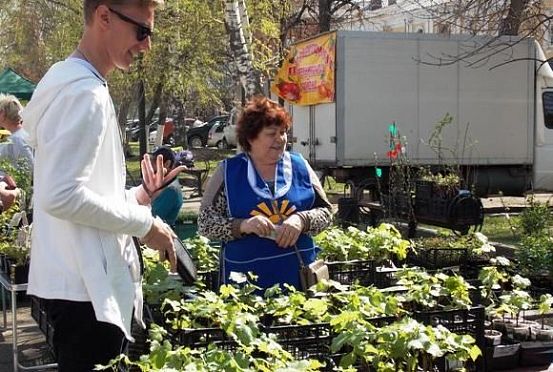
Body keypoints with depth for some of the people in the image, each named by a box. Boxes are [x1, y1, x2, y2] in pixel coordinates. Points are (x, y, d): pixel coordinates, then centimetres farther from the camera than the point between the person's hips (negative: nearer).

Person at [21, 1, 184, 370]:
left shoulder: (70, 81, 14)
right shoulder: (84, 91, -18)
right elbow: (61, 196, -25)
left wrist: (136, 197, 14)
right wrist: (145, 224, -16)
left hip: (86, 280, 10)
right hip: (86, 286, -10)